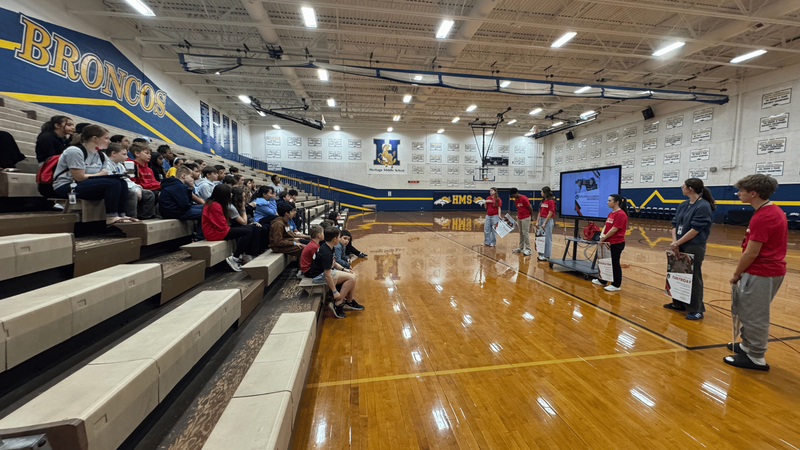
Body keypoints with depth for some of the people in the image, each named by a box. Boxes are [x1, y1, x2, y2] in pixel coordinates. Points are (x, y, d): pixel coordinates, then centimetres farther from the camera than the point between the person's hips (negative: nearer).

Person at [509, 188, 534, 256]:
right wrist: (518, 216, 11)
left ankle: (528, 249, -2)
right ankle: (521, 248, 19)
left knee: (525, 233, -7)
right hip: (519, 218, 8)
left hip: (526, 218, -8)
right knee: (521, 233, 12)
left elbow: (530, 208, -12)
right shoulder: (515, 200, 10)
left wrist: (532, 216, -2)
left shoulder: (524, 198, -15)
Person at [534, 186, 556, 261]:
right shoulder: (543, 201, 12)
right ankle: (541, 254, 18)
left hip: (548, 220, -8)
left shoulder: (551, 201, -12)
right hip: (541, 219, 8)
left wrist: (544, 223, -16)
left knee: (547, 238, -1)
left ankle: (547, 256, 6)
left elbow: (550, 214, -15)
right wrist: (537, 222, 8)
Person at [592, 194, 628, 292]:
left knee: (615, 264, 2)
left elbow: (614, 229, -20)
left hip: (616, 244, -9)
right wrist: (602, 234, -8)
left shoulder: (621, 214, -18)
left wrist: (604, 238, -12)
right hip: (608, 242, 9)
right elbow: (606, 225, 11)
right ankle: (602, 281, 32)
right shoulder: (611, 214, 11)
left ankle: (616, 285, 15)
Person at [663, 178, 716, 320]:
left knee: (693, 278, 1)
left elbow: (695, 229, -18)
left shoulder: (703, 206, -14)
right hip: (680, 246, 7)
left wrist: (677, 243, -16)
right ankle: (679, 303, 28)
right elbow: (675, 224, 7)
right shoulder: (682, 205, 9)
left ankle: (696, 310, 13)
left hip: (694, 247, -7)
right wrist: (674, 242, -7)